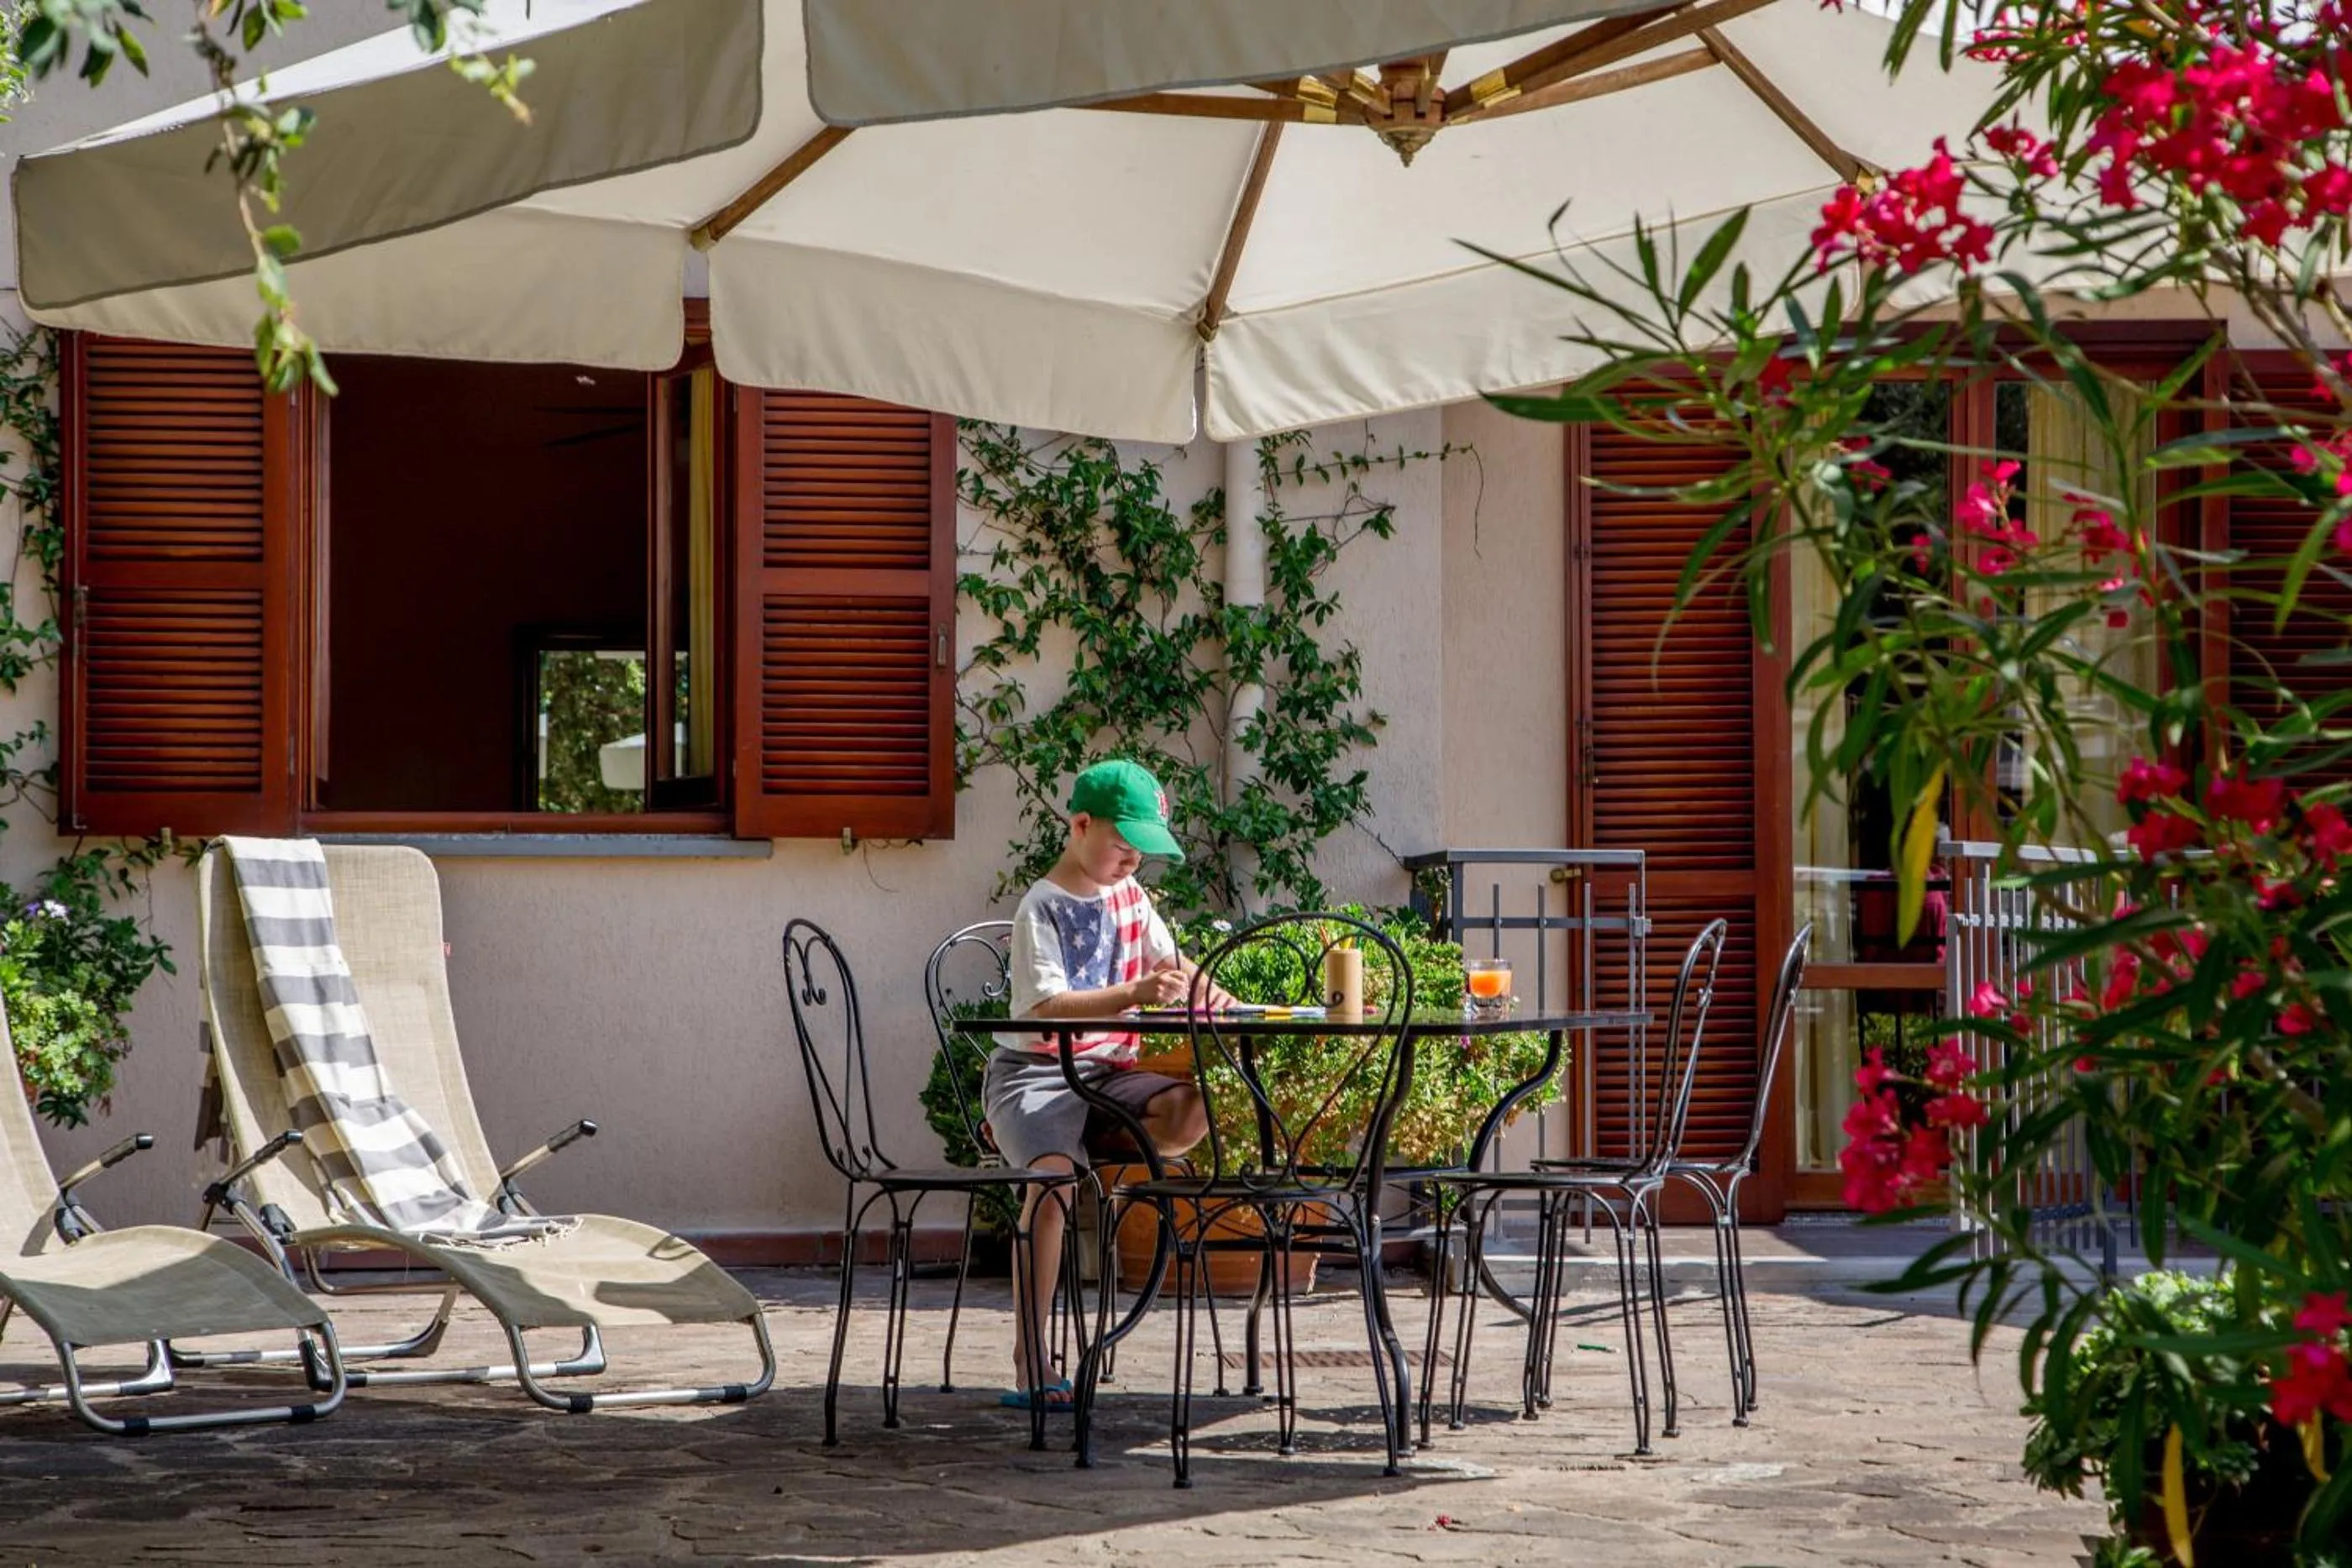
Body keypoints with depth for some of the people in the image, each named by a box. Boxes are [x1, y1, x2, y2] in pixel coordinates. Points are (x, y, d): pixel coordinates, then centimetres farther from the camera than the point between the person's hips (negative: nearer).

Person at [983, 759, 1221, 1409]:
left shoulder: (1130, 895, 14)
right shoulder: (1043, 907, -9)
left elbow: (1171, 960, 21)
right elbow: (1047, 1005, -21)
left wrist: (1203, 990, -3)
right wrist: (1133, 995, -35)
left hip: (1109, 1069, 6)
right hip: (1036, 1070, -6)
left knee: (1192, 1113, -25)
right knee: (1053, 1173, -32)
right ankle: (1029, 1364, -29)